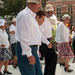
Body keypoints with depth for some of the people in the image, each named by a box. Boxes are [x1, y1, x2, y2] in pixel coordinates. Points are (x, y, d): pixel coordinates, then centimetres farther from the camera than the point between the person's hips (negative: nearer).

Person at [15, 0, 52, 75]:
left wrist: (47, 42, 39)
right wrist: (29, 55, -26)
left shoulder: (32, 16, 16)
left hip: (33, 49, 10)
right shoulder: (24, 15, -17)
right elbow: (24, 37, -23)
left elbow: (37, 32, 30)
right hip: (25, 50, -10)